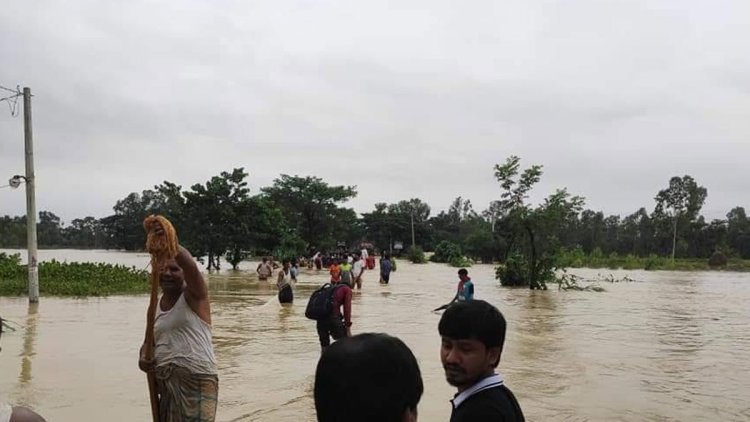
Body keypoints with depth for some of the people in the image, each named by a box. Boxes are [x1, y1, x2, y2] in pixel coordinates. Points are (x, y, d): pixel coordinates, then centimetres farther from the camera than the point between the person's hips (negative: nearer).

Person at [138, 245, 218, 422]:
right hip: (166, 383, 7)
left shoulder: (194, 296, -5)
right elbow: (149, 342, 21)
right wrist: (142, 359, -1)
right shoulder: (155, 307, 13)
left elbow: (190, 265, -25)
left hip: (197, 381, -7)